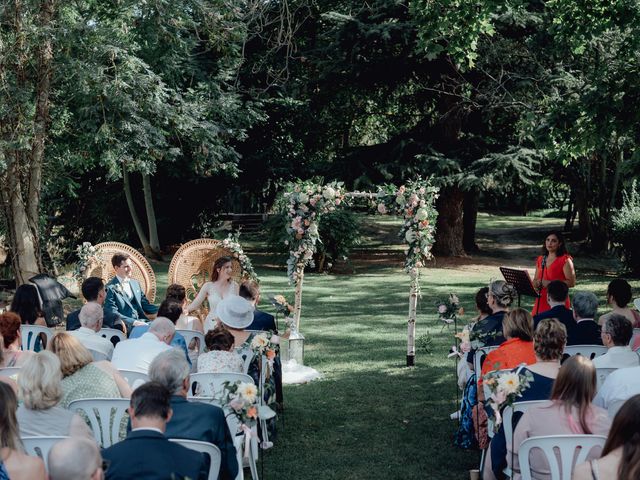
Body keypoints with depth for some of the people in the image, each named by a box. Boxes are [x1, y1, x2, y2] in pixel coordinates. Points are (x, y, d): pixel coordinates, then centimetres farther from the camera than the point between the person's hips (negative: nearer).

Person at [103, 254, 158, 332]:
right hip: (126, 327, -7)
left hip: (141, 322, 7)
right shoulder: (110, 288, -4)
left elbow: (145, 304, 21)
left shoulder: (135, 283, 18)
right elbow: (113, 313, -12)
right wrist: (133, 322, -23)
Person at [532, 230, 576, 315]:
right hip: (541, 301, 5)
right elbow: (535, 281, 22)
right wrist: (537, 283, -2)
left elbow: (571, 282, -11)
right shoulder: (540, 260, 14)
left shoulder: (565, 260, -4)